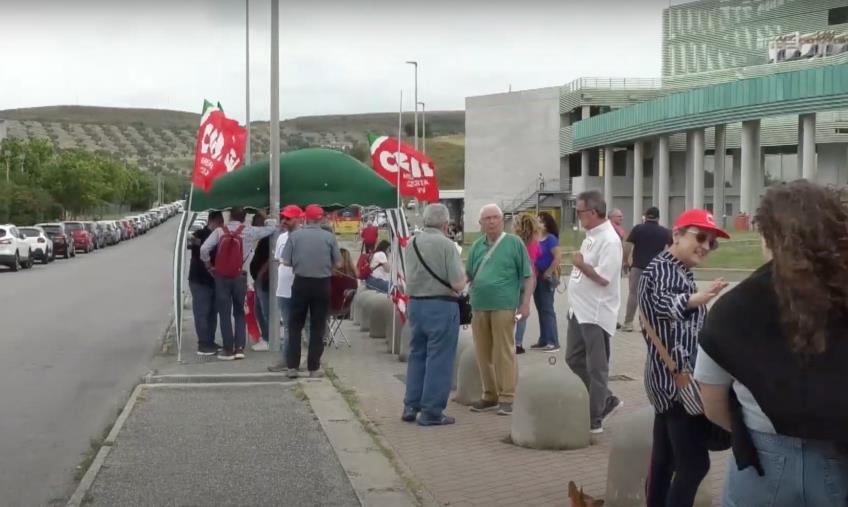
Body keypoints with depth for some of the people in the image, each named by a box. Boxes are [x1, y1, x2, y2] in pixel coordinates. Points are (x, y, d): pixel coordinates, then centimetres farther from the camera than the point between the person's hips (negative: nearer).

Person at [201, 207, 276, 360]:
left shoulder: (220, 231, 0)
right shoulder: (249, 231, 0)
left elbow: (204, 249, -10)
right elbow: (272, 228, 9)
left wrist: (209, 265, 5)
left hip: (221, 277, -1)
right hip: (239, 277, 1)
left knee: (225, 314, 5)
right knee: (239, 312, 14)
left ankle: (228, 349, 5)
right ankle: (239, 348, 6)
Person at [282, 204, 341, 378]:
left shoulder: (295, 235, -5)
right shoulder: (329, 237, -5)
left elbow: (286, 262, -5)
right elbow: (338, 264, -2)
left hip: (301, 283, 0)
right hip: (322, 284, 0)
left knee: (295, 325, 10)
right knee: (317, 327, 7)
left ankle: (292, 366, 8)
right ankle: (314, 368, 8)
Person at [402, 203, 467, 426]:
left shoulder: (412, 244, 4)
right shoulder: (446, 245, -15)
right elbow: (458, 284, -17)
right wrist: (462, 276, 4)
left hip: (415, 303, 6)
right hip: (441, 305, -6)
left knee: (416, 355, 17)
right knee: (439, 359, 2)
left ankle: (410, 406, 21)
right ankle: (431, 411, 5)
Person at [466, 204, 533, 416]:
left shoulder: (514, 243, 0)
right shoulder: (477, 246, 13)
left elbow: (528, 276, -1)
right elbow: (468, 274, 19)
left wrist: (525, 303, -9)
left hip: (504, 306, -5)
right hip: (479, 307, 5)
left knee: (504, 353, -4)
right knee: (483, 354, 9)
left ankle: (506, 397, 3)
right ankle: (490, 396, 19)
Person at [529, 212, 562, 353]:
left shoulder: (551, 238, -12)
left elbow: (558, 256, -21)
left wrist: (549, 272, -17)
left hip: (546, 278, -8)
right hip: (536, 277, 8)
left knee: (547, 309, -5)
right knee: (540, 309, 12)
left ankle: (553, 342, 0)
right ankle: (544, 340, 19)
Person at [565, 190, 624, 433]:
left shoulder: (609, 240, -19)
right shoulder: (591, 235, 12)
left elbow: (603, 278, -25)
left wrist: (580, 264, -13)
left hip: (596, 314, -10)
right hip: (579, 311, 10)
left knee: (596, 368, 1)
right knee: (574, 360, 16)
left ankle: (594, 420, 10)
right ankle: (607, 401, 28)